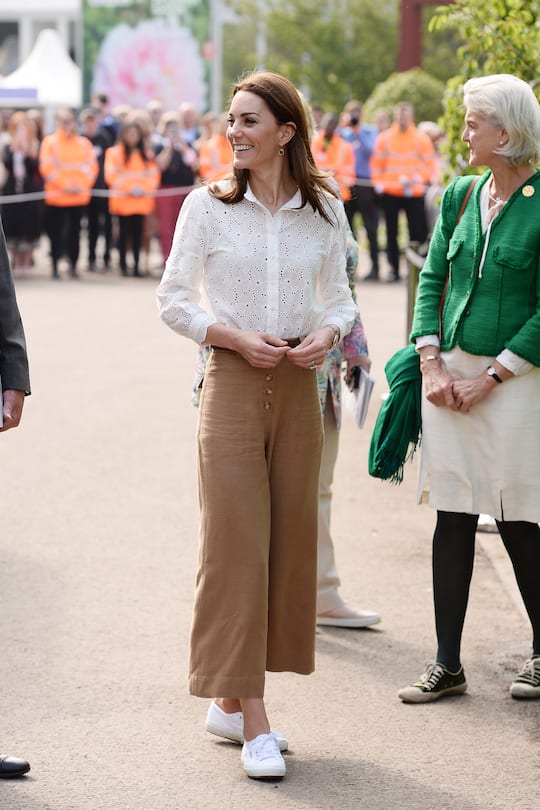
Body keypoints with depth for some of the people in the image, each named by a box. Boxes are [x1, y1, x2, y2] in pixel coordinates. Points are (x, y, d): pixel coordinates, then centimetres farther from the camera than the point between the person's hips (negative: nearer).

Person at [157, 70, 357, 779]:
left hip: (299, 388, 3)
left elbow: (338, 295, 13)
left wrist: (327, 333, -8)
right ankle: (254, 723, -5)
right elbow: (174, 300, 1)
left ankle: (230, 701, 20)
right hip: (233, 384, -3)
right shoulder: (208, 205, -1)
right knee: (236, 543, -7)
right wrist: (237, 337, -12)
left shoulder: (324, 209, 5)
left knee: (288, 542, 6)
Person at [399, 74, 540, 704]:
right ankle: (447, 665, 11)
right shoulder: (460, 195, 8)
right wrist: (432, 363, -2)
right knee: (452, 518, 6)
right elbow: (432, 278, 10)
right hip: (450, 373, 5)